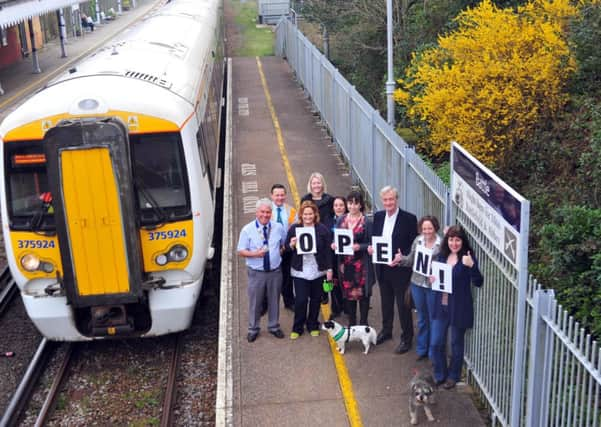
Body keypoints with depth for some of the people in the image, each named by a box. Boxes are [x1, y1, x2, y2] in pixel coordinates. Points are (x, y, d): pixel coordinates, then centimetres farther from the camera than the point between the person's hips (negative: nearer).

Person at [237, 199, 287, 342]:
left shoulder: (278, 228, 2)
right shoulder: (247, 229, -5)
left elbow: (284, 244, 18)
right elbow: (241, 251, -4)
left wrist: (281, 252, 1)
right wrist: (255, 254, -19)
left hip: (275, 271, 2)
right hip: (256, 272, -2)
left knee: (274, 300, 14)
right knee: (255, 302, 5)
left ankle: (274, 327, 31)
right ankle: (253, 329, 21)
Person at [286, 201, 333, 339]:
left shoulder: (323, 229, -2)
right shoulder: (294, 228, 0)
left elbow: (328, 250, 0)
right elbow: (286, 248, 6)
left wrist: (329, 268, -2)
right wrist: (291, 245, -17)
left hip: (318, 271, 1)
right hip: (300, 271, -1)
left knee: (315, 299, 11)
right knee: (300, 300, -3)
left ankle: (313, 325, 28)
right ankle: (297, 328, 14)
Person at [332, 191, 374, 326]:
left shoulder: (366, 222, -5)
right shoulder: (341, 220, 6)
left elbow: (371, 244, -5)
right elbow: (336, 239, 13)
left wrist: (360, 247, -21)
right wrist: (334, 244, -8)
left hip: (361, 264, -3)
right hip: (345, 263, 3)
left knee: (362, 293, 3)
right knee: (348, 293, 10)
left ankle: (363, 323, 16)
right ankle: (351, 322, 23)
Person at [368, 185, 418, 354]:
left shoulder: (409, 219, -13)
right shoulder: (378, 216, 3)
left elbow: (414, 245, -11)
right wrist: (371, 247, -7)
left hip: (400, 268, -5)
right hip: (382, 268, 5)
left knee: (403, 304, 4)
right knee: (386, 302, 21)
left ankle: (406, 338, 18)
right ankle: (386, 330, 39)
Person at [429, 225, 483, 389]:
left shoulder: (468, 258, -11)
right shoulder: (442, 256, 5)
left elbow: (478, 282, -19)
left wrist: (471, 266, -35)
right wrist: (432, 279, -3)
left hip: (459, 308, -4)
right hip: (441, 306, 4)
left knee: (456, 343, 12)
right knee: (436, 344, 6)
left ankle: (453, 376, 31)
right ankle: (439, 375, 26)